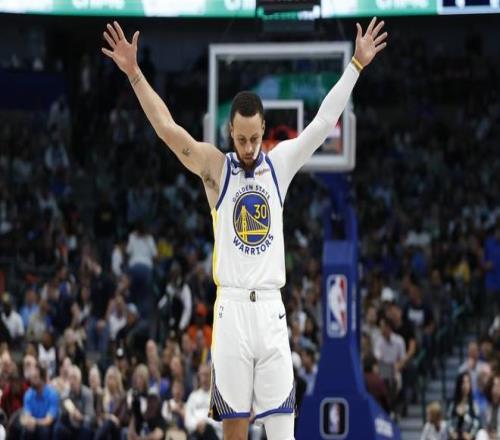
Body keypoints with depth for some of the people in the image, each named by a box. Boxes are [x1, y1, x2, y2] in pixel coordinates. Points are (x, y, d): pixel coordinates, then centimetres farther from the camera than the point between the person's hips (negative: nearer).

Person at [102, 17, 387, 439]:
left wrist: (356, 66, 3)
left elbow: (323, 122, 7)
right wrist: (134, 74, -16)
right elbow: (168, 128, -7)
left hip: (271, 309, 2)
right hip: (231, 306, -2)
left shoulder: (280, 163, 9)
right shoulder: (215, 167, 2)